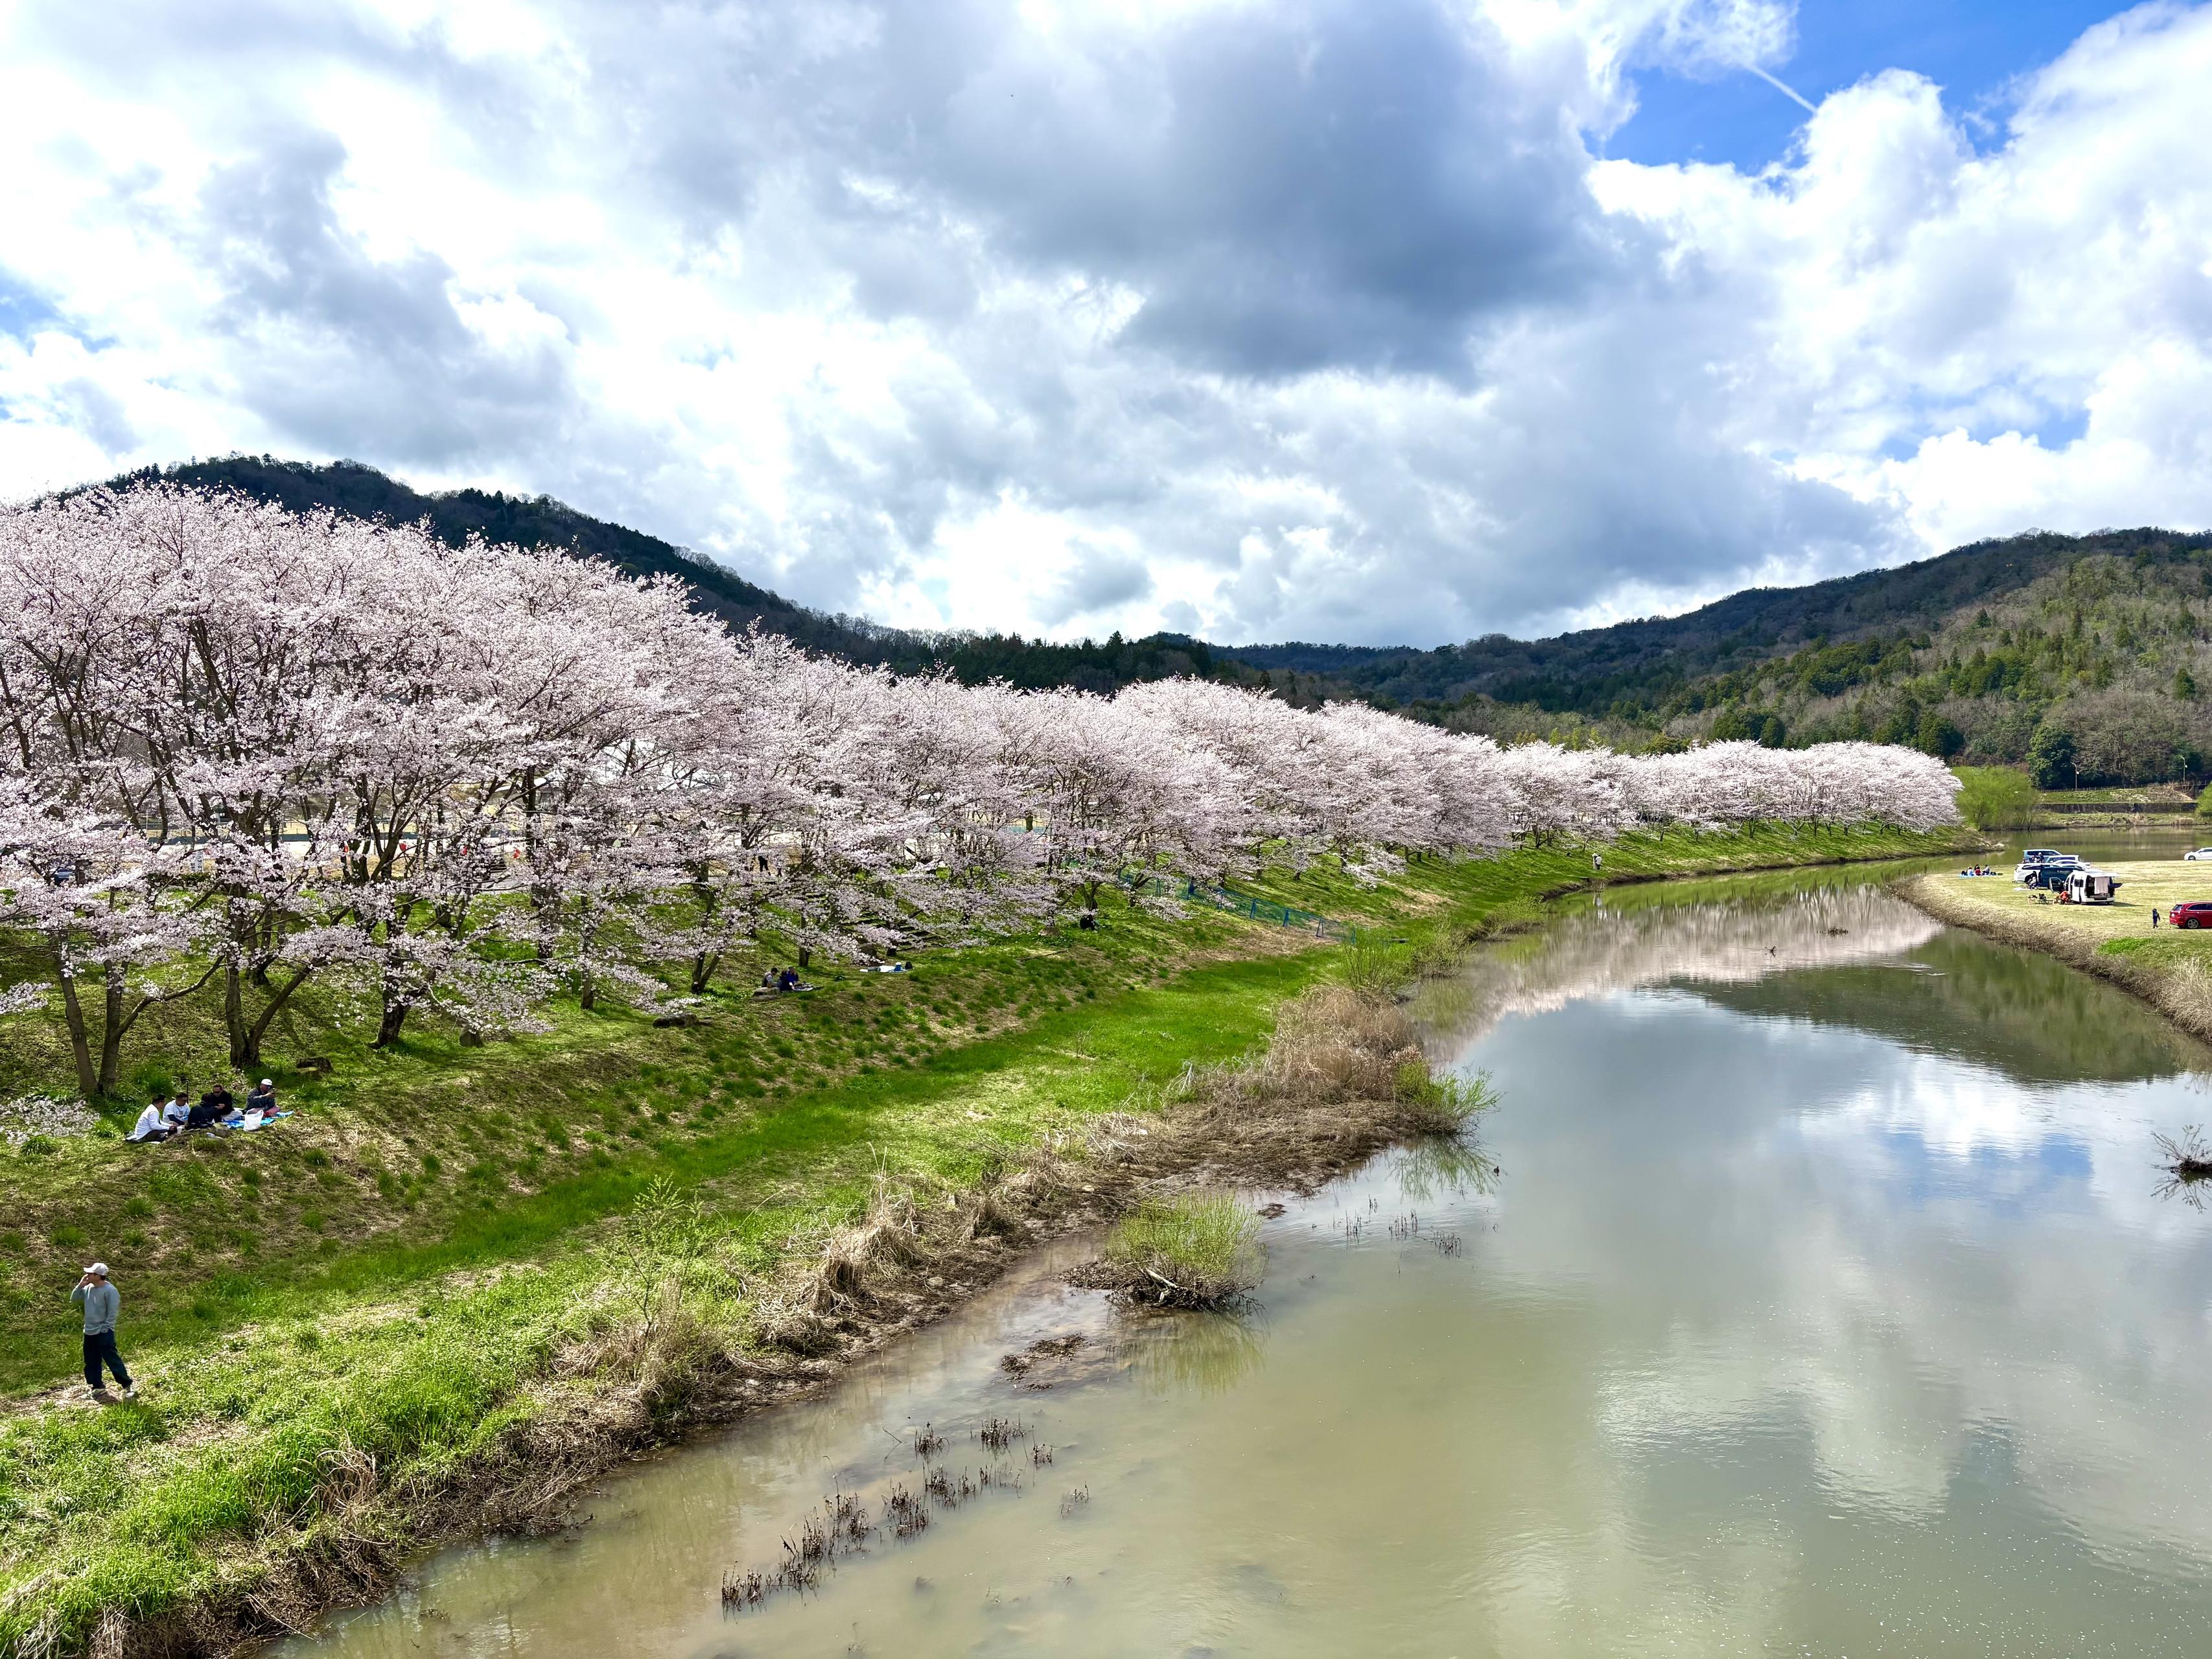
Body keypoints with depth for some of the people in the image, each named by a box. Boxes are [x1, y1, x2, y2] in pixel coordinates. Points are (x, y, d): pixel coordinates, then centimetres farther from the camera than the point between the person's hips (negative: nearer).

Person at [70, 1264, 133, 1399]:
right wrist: (80, 1286, 0)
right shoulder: (88, 1288, 5)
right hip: (89, 1332, 8)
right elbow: (74, 1299, 13)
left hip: (104, 1333, -8)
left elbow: (113, 1312, -16)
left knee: (113, 1360, -9)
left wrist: (105, 1329, -18)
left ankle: (128, 1386, -5)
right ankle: (97, 1387, 30)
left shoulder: (110, 1291, -17)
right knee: (91, 1362, 16)